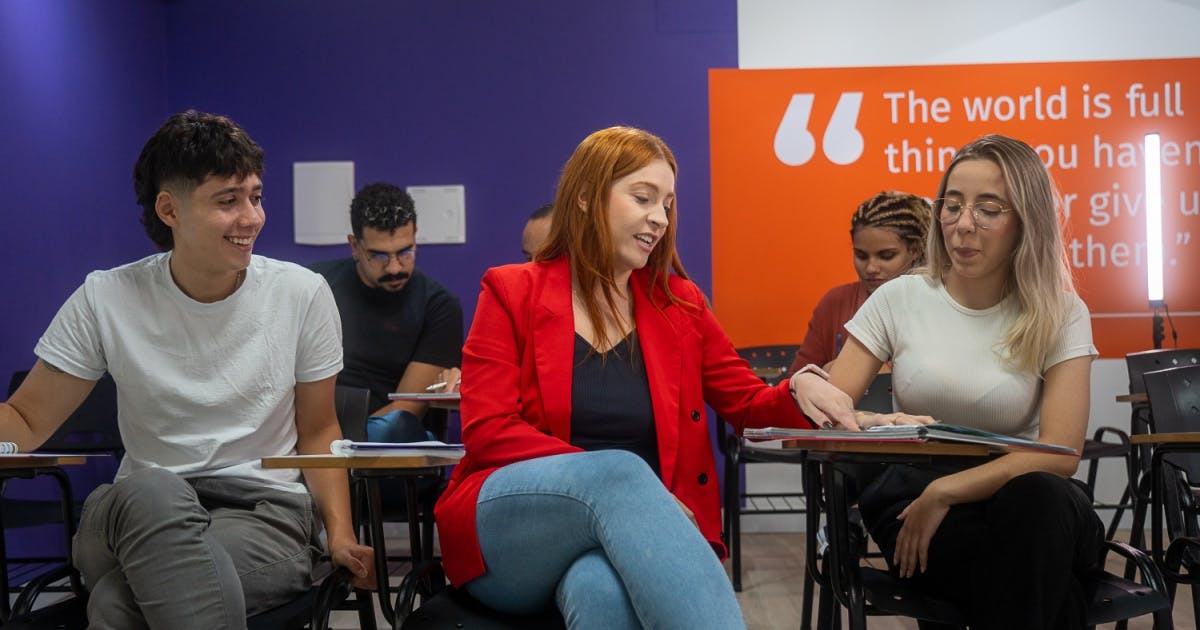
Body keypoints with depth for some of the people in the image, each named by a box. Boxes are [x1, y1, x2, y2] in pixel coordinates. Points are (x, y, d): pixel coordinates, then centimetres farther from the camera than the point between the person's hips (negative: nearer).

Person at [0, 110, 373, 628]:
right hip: (137, 510, 2)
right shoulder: (106, 300, 1)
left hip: (266, 512, -2)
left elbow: (317, 432, 10)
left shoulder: (302, 295, 1)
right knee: (149, 491, -37)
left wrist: (340, 531, -7)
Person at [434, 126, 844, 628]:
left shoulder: (679, 303, 13)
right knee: (622, 472, -36)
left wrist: (798, 393, -10)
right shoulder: (511, 292, 3)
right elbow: (489, 432, -6)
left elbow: (747, 403, 16)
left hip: (631, 533, 2)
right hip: (507, 532, -1)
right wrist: (602, 473, -20)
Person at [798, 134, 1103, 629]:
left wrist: (944, 492, -23)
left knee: (1037, 497, -36)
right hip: (914, 499, -1)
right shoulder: (898, 300, 0)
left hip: (1029, 500, 1)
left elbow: (1060, 453, -12)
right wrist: (809, 389, -28)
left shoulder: (1060, 315, -3)